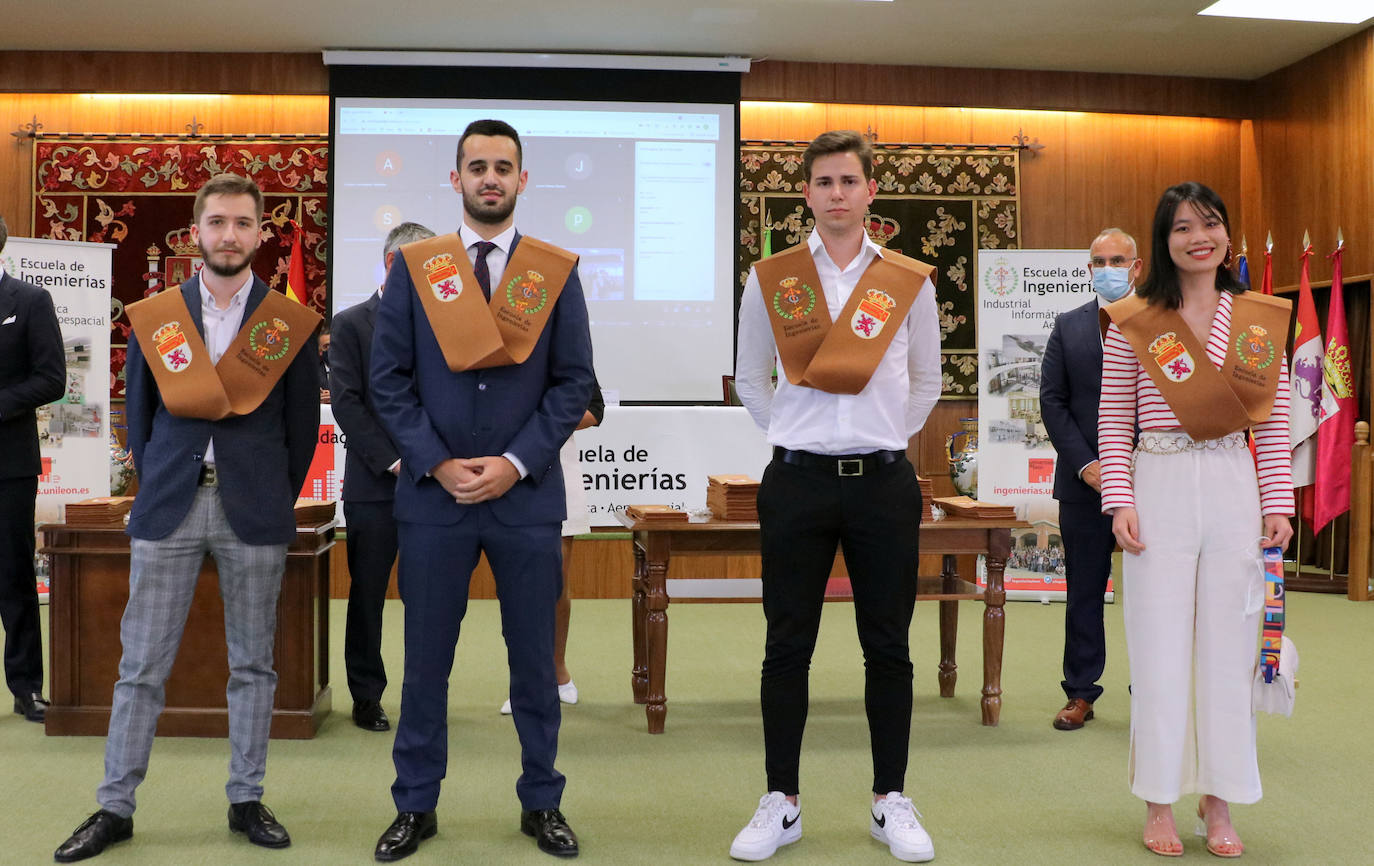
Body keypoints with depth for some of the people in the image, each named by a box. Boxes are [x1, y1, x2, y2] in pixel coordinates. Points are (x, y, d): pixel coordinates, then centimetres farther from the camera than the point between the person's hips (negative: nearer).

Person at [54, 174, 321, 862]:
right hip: (169, 508, 1)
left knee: (252, 664, 7)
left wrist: (274, 502, 7)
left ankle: (246, 800, 18)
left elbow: (301, 425, 7)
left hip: (254, 512, 0)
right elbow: (139, 414, 12)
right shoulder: (153, 316, 6)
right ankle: (115, 807, 14)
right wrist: (154, 490, 9)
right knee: (141, 665, 3)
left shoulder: (290, 324, 2)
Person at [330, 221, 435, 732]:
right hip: (374, 486, -2)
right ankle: (367, 697, 15)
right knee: (367, 593, 5)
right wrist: (391, 461, -12)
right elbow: (347, 403, -6)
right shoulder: (352, 324, 3)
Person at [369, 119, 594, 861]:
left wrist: (515, 463, -10)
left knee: (534, 659, 9)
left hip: (527, 494, 0)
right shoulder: (413, 267, 3)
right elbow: (388, 379, 1)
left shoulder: (557, 271, 3)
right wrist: (437, 464, -10)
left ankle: (541, 803, 23)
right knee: (426, 659, 8)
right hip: (432, 493, 0)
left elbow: (574, 382, 0)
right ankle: (416, 806, 22)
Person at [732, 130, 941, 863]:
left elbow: (926, 381, 14)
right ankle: (780, 803, 16)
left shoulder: (909, 281, 5)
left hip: (883, 480, 1)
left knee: (888, 646, 7)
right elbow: (750, 380, 12)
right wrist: (792, 435, 4)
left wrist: (886, 437, 5)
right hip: (797, 480, 0)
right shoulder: (770, 279, 4)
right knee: (787, 646, 5)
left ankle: (890, 802, 19)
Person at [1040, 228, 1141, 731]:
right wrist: (1086, 464, -7)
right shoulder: (1068, 327, 9)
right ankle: (1081, 694, 15)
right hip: (1084, 481, 1)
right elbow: (1052, 401, 4)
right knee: (1084, 591, 7)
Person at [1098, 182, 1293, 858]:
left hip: (1235, 490, 2)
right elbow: (1114, 423, 0)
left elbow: (1273, 424, 8)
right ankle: (1159, 803, 16)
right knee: (1158, 646, 3)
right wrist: (1120, 502, -8)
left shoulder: (1262, 319, 8)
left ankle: (1219, 802, 21)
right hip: (1160, 488, -2)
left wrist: (1278, 504, 2)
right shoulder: (1132, 322, 1)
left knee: (1227, 647, 8)